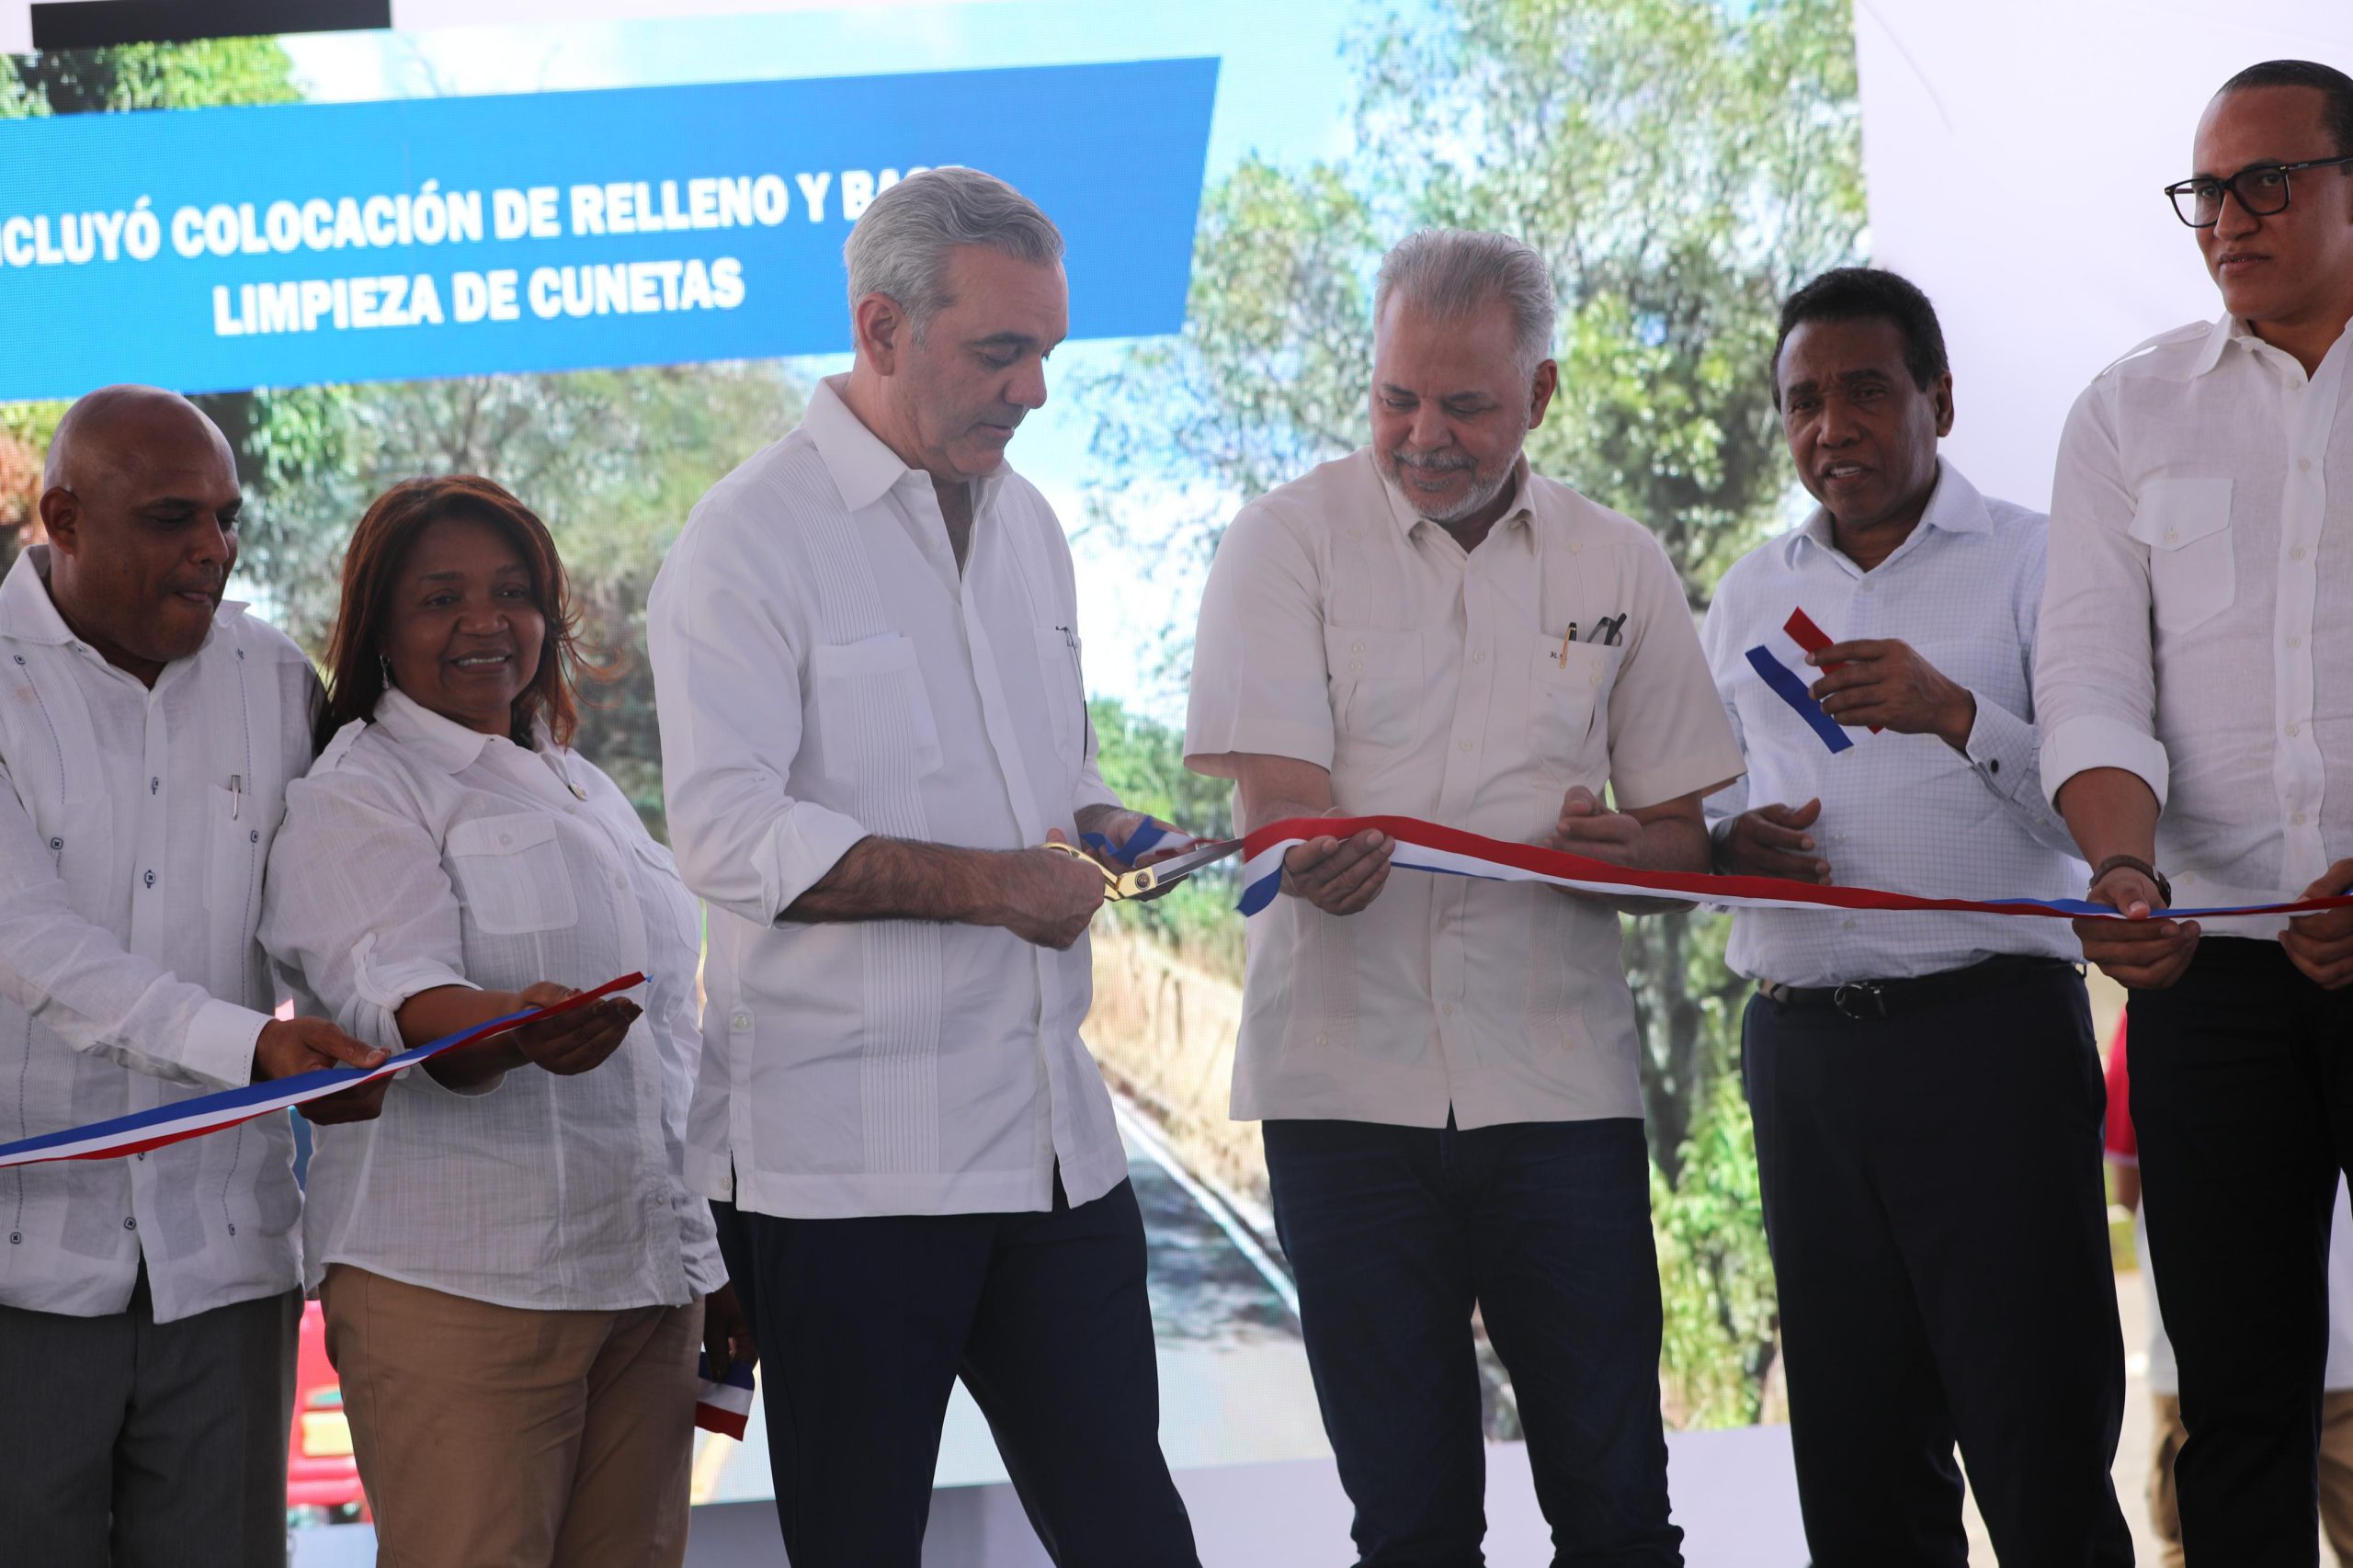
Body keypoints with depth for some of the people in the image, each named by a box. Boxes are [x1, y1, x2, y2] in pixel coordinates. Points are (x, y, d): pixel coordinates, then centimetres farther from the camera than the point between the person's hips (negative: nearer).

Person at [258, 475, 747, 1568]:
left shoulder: (586, 790, 21)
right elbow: (395, 998, -19)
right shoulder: (356, 797, -2)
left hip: (647, 1274, 7)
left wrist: (715, 1266, 22)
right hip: (456, 1287, -7)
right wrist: (514, 1029, -41)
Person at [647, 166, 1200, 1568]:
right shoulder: (750, 541, -9)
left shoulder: (1026, 523, 15)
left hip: (1052, 1136, 7)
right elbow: (732, 836, -18)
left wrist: (1096, 826, 5)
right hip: (847, 1160, -6)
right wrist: (994, 886, -19)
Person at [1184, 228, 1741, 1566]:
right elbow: (1275, 787, -9)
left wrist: (1623, 848, -11)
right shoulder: (1291, 539, 3)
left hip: (1557, 1068, 1)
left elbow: (1692, 835, 12)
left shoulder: (1619, 567, 10)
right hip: (1346, 1074, -1)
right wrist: (1318, 856, -32)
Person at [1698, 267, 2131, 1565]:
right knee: (1857, 1458, 8)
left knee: (2041, 1456, -7)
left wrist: (1957, 713, -20)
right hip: (1802, 1050, 5)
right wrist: (1730, 841, 0)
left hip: (1990, 1030, -5)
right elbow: (1692, 802, 22)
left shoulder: (2030, 561, 3)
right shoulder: (1752, 594, 17)